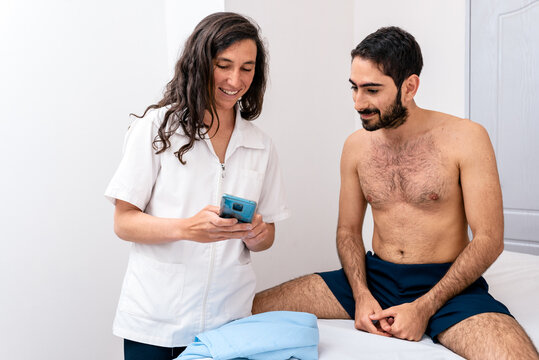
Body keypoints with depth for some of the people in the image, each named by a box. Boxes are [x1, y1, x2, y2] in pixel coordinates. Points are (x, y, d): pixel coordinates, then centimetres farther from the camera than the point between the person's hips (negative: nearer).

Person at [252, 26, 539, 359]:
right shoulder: (356, 146, 4)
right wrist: (361, 295, -8)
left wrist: (424, 307, -16)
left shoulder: (465, 138, -9)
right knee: (249, 310, -7)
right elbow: (348, 230, 10)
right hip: (373, 275, 4)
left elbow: (488, 239, -9)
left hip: (446, 283, -3)